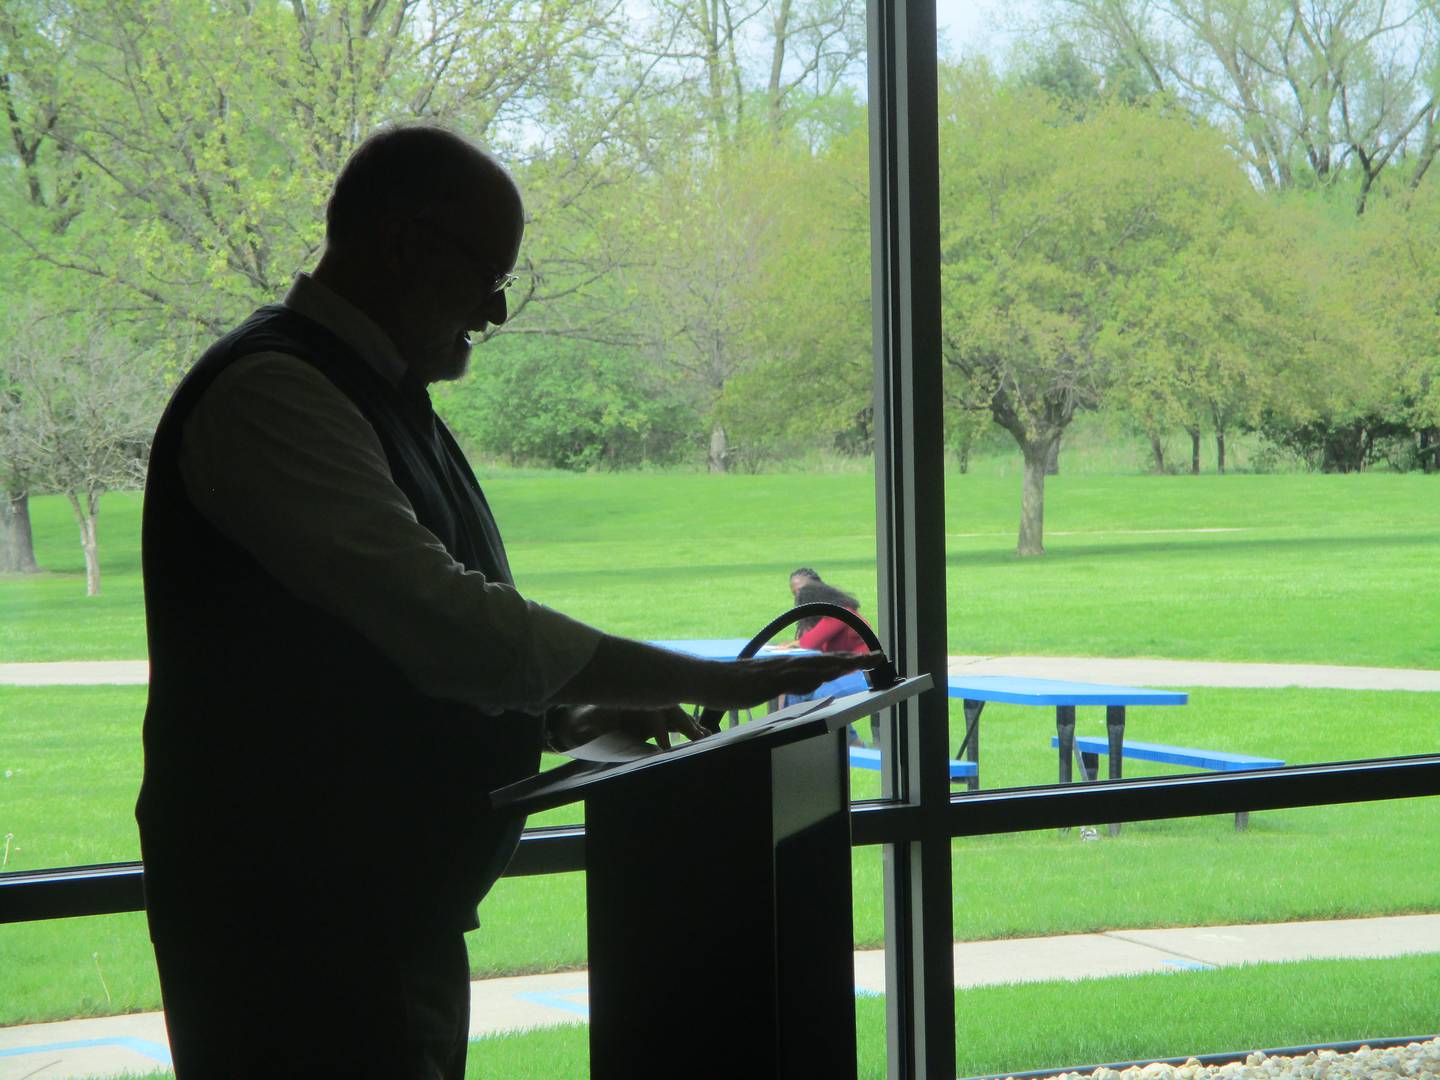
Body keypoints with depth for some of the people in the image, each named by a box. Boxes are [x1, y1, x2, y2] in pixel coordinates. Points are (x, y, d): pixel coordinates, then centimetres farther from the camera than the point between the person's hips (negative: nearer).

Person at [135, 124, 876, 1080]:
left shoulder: (381, 399, 17)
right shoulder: (270, 395, -16)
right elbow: (446, 623, -23)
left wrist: (563, 721, 9)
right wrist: (710, 683, -18)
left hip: (400, 918, 10)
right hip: (294, 925, -10)